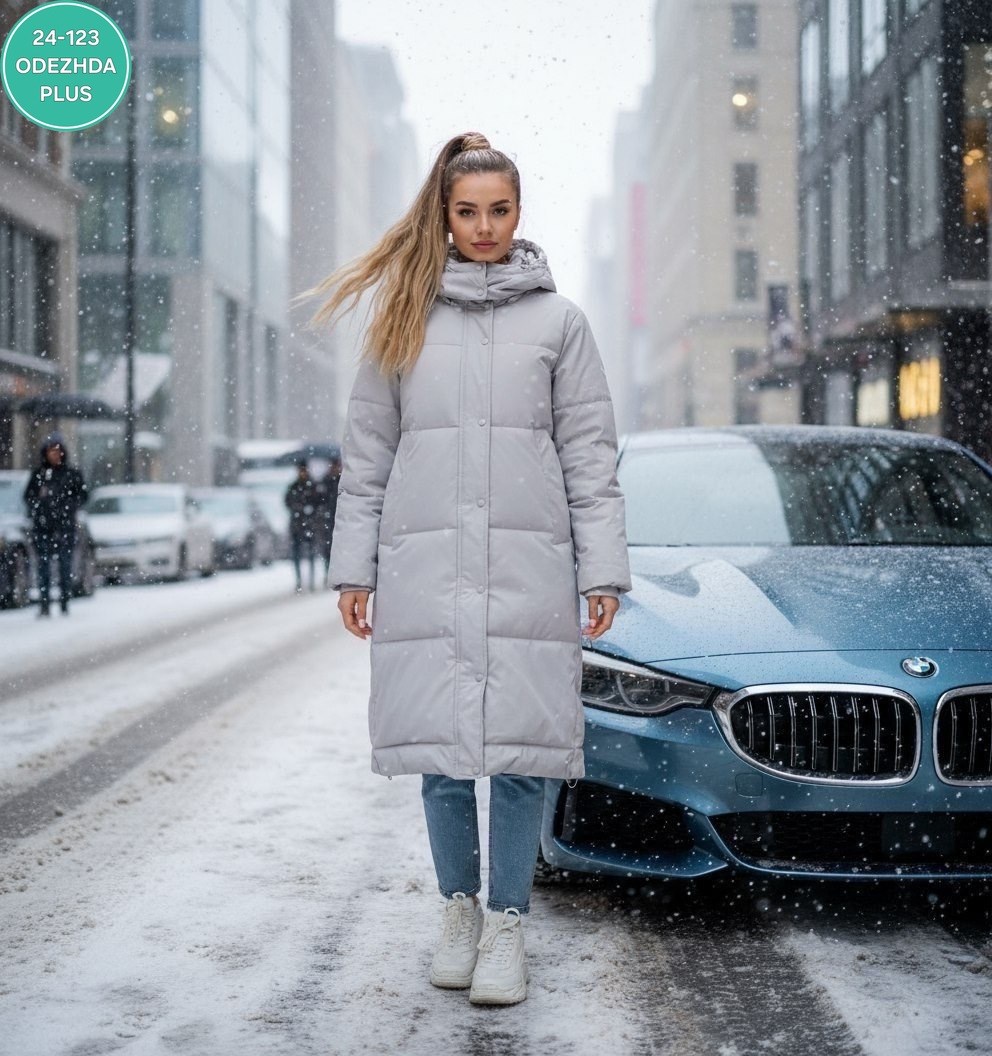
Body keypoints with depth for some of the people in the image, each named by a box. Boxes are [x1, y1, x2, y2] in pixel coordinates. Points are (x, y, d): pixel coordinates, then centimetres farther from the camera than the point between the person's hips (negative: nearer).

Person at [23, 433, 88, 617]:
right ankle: (45, 605, 1)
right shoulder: (38, 474, 10)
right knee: (43, 566, -1)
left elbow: (82, 495, 6)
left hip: (65, 526, -1)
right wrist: (35, 509, -2)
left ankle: (64, 605, 2)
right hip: (42, 528, 1)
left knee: (65, 566, -2)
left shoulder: (72, 474, 5)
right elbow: (28, 496, 14)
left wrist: (66, 509, -6)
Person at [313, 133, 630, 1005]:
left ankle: (507, 924, 8)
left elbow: (590, 455, 6)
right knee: (442, 748, 3)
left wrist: (602, 572, -1)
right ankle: (459, 909, 20)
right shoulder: (403, 318, 11)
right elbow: (367, 454, 11)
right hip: (424, 565, 1)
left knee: (522, 745, -4)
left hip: (528, 566, -1)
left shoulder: (557, 321, 9)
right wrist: (352, 567, 5)